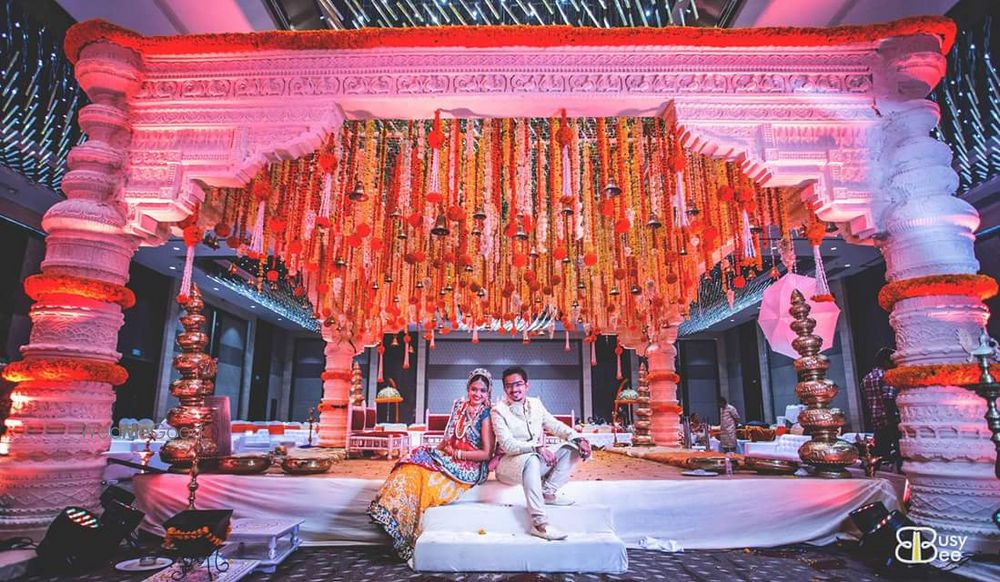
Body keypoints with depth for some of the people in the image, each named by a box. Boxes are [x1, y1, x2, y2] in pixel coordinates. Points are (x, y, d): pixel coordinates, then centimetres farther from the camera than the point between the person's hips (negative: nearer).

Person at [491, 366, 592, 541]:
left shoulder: (535, 404, 9)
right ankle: (539, 523, -41)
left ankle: (547, 492, -14)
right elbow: (507, 444, -18)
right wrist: (537, 447, -32)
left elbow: (555, 426, 8)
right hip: (509, 464, -6)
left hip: (536, 461, 7)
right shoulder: (499, 410, -9)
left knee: (572, 449, -6)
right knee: (531, 459, -39)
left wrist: (578, 439, -10)